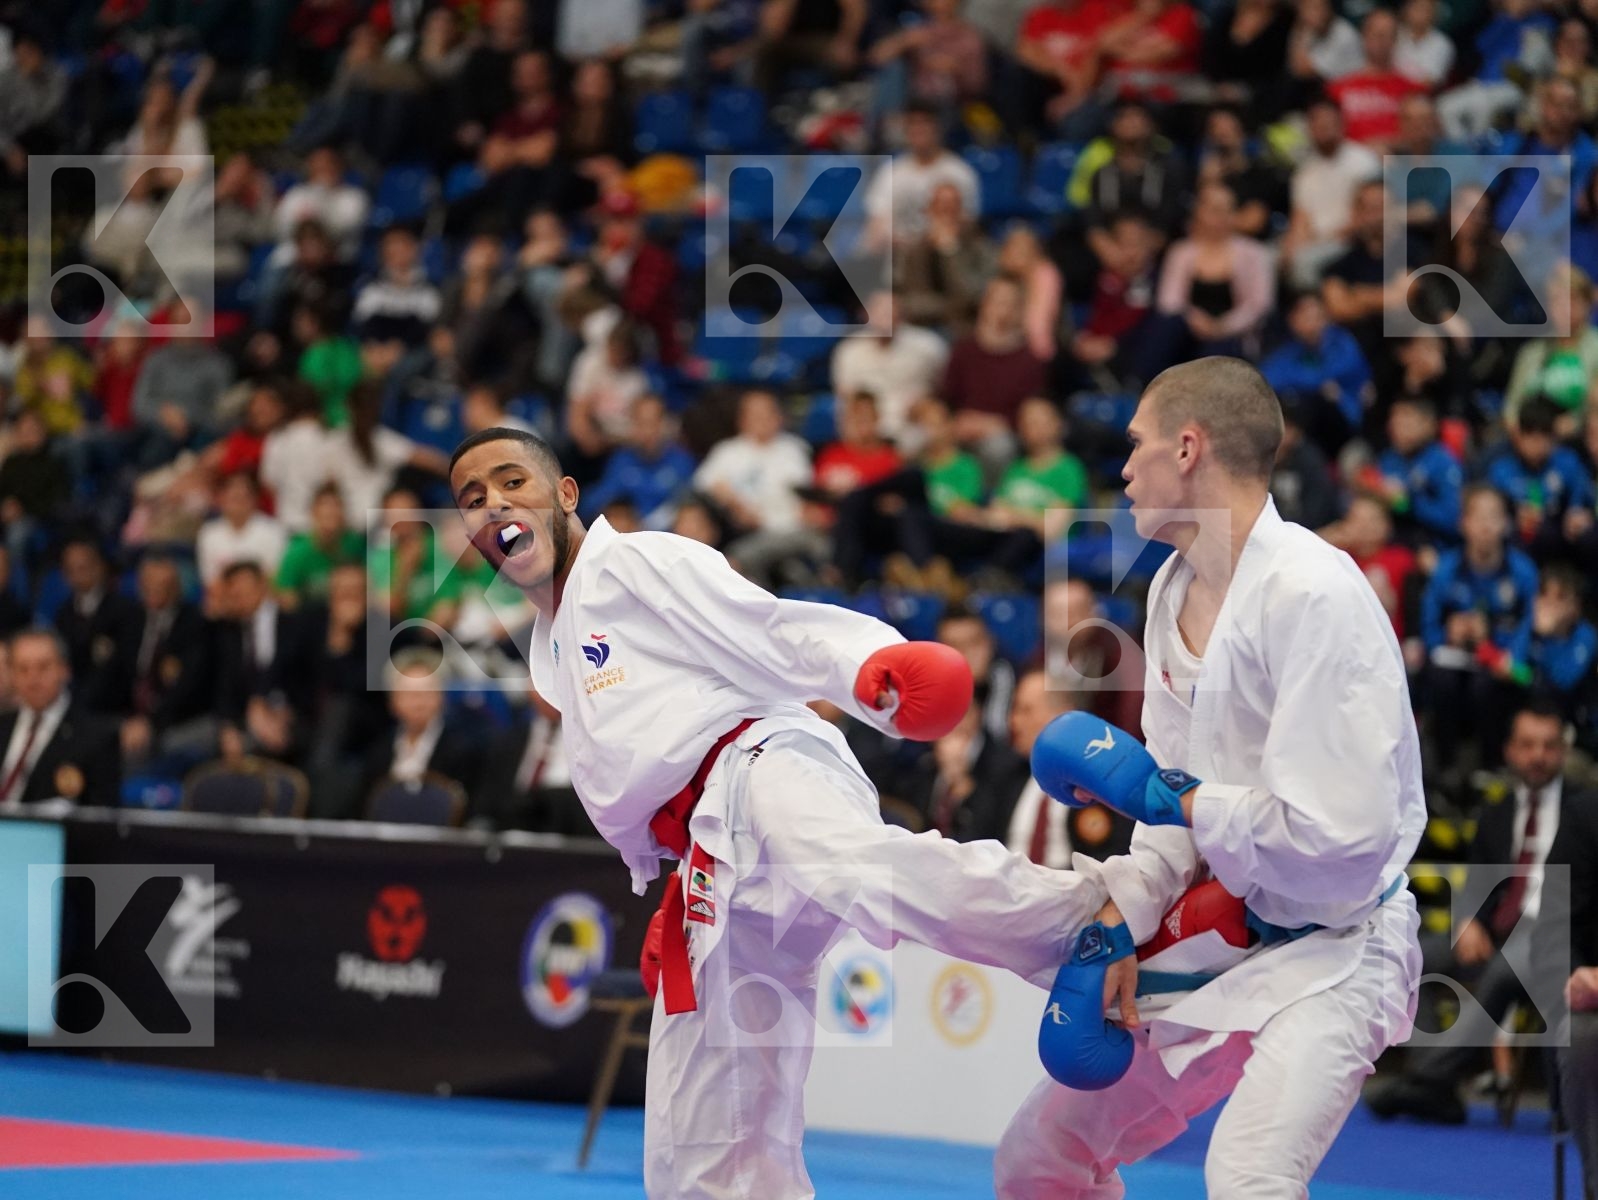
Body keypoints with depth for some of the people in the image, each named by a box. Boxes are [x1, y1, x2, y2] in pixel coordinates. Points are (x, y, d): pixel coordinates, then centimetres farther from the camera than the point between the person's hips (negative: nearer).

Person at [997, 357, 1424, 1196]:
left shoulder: (1312, 597, -24)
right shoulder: (1176, 590, 4)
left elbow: (1339, 836, -28)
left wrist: (1169, 800, -17)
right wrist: (1122, 921, -4)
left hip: (1331, 953, -9)